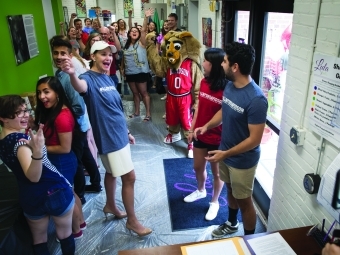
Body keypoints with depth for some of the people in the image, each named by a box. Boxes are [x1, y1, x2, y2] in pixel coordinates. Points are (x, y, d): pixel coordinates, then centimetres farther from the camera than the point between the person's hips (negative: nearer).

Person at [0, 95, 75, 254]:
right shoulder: (20, 139, -24)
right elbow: (34, 177, -34)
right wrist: (38, 151, -50)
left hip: (29, 198, 8)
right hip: (55, 192, -7)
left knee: (39, 240, 23)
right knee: (65, 234, 15)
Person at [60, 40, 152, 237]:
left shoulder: (109, 79, 8)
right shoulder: (89, 78, -16)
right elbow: (81, 87, -43)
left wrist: (126, 131, 19)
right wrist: (72, 74, -65)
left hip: (119, 134, 8)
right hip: (109, 137, -8)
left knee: (112, 172, 23)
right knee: (129, 177, -3)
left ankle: (111, 205, 44)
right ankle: (132, 220, 14)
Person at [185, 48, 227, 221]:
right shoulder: (204, 82, -2)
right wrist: (191, 129, 11)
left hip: (217, 139, -6)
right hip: (200, 135, 7)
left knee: (217, 172, 16)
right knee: (198, 167, 24)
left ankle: (214, 202, 38)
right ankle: (200, 190, 52)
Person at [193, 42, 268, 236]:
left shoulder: (256, 99, -31)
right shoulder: (230, 86, -4)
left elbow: (254, 139, -27)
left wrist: (226, 153, -23)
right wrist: (207, 126, -3)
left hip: (243, 160, -8)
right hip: (226, 152, 8)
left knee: (244, 200, 12)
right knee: (231, 190, 27)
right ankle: (231, 223, 52)